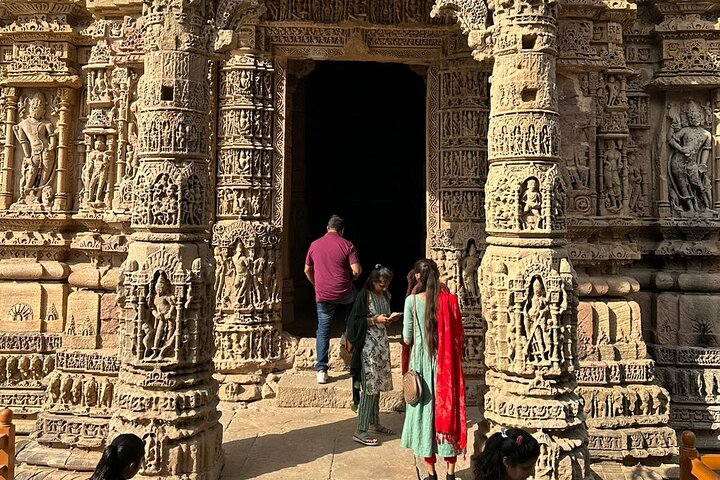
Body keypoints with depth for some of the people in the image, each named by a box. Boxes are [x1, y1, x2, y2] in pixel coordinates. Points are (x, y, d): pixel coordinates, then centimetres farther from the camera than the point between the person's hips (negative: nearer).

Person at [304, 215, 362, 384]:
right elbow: (357, 270, -12)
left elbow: (307, 270, 13)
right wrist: (352, 277, 11)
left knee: (323, 330, 8)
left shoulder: (314, 245, 5)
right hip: (344, 293, -2)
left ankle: (321, 370, 5)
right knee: (357, 300, 33)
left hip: (322, 295, 2)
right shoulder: (347, 245, -5)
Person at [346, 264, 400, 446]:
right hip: (368, 344, -8)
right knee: (368, 386, -8)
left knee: (377, 384, 13)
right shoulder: (364, 295, -12)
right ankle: (360, 431, -3)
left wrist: (391, 317, 1)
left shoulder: (385, 295, 10)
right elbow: (355, 321, -13)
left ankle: (374, 423, 26)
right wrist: (375, 319, -20)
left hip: (382, 343, 8)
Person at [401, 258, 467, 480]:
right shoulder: (449, 299, -4)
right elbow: (459, 335, -1)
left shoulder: (412, 300, -8)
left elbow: (407, 339, -6)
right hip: (446, 363, 2)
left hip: (422, 362, -1)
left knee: (424, 411, 9)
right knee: (447, 410, 11)